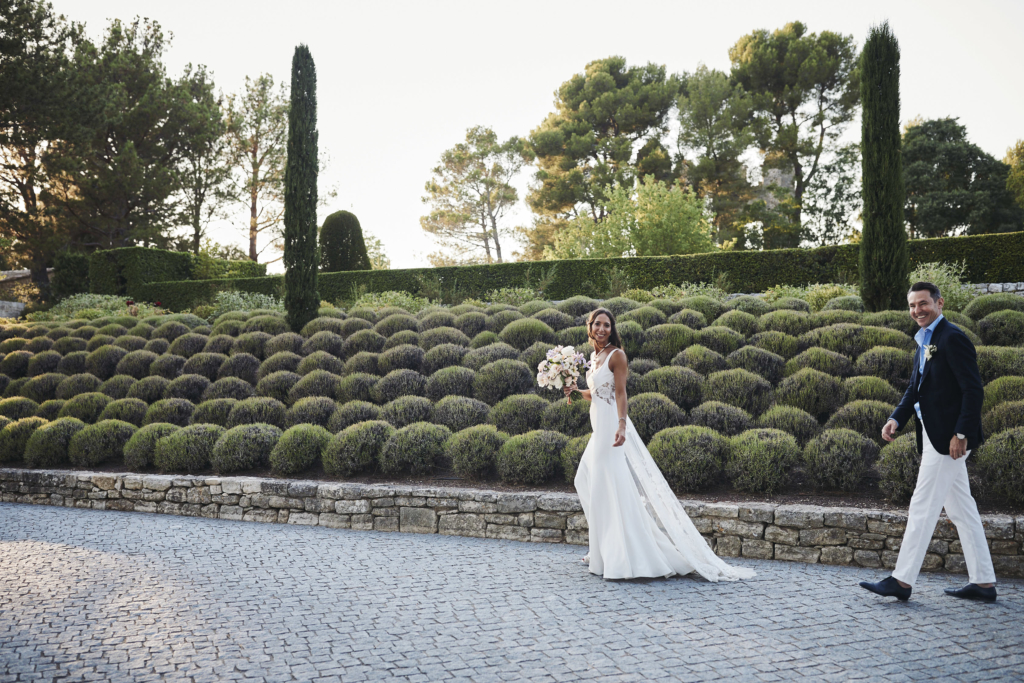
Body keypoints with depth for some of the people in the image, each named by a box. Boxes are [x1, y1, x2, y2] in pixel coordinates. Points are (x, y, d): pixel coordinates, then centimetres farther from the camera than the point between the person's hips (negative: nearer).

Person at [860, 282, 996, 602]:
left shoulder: (952, 338, -13)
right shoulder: (925, 341, 16)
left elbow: (974, 390, -17)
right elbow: (915, 388, 17)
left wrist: (961, 433, -21)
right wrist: (896, 418, 2)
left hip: (948, 437, -10)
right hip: (935, 437, 10)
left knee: (923, 506, -6)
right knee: (961, 509, 13)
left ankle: (902, 580, 0)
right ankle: (983, 582, 20)